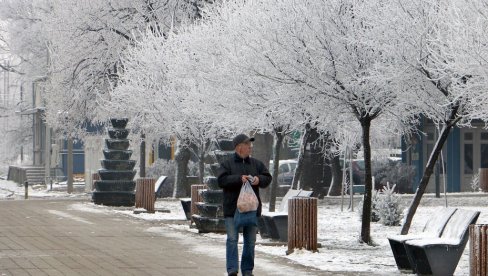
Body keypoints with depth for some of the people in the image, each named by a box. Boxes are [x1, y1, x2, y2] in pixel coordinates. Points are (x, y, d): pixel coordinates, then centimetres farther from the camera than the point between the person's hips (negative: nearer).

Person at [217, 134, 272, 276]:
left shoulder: (256, 164, 11)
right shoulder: (227, 164, 0)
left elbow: (268, 178, 9)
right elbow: (221, 180, -13)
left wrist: (259, 180, -13)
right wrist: (239, 179, -22)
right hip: (232, 209, -4)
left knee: (250, 241, 7)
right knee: (232, 239, -10)